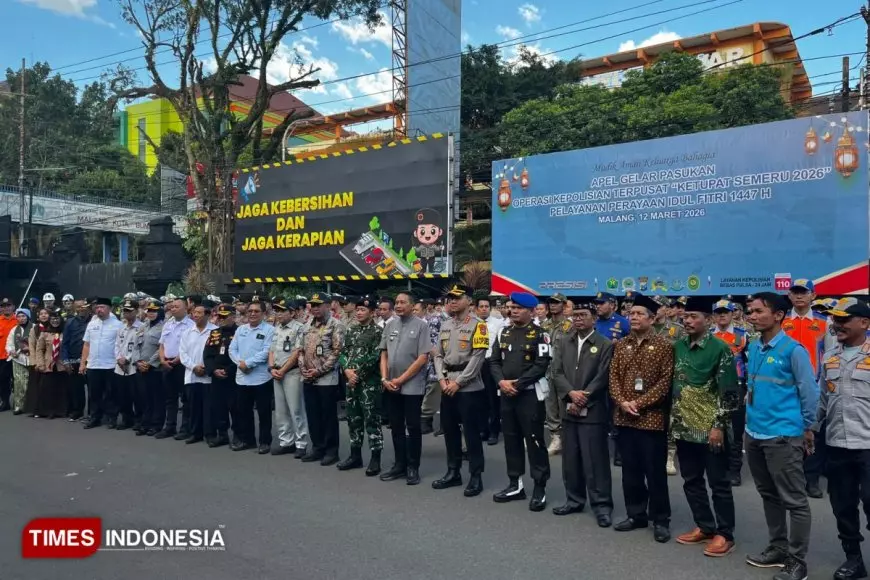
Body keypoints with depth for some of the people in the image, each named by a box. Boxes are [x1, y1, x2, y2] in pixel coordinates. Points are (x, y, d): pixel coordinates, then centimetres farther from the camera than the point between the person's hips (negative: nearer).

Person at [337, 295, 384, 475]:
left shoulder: (377, 331, -7)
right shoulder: (351, 330, 12)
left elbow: (375, 357, -14)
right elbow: (343, 353, 10)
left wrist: (358, 374, -13)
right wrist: (347, 370, -7)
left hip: (370, 382, -7)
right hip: (351, 381, 7)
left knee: (371, 420, -3)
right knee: (353, 418, 12)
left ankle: (375, 458, 5)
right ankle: (355, 455, 24)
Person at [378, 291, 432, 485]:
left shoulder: (421, 325, -7)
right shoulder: (389, 325, 9)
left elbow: (423, 358, -11)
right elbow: (384, 354, 12)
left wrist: (401, 379, -12)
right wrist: (384, 379, -1)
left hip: (412, 386, -5)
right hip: (390, 386, 5)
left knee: (413, 427, 3)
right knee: (396, 427, 12)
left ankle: (413, 467, 14)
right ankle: (399, 465, 23)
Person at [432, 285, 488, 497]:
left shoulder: (477, 325, -8)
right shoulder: (445, 325, 12)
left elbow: (478, 358, -14)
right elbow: (438, 355, 13)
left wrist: (458, 382, -15)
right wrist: (442, 379, -2)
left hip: (469, 387, -6)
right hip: (447, 386, 7)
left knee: (471, 431, -1)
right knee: (449, 429, 12)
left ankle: (476, 476, 9)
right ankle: (453, 472, 25)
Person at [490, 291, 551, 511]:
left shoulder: (540, 335, -7)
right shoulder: (504, 333, 10)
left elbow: (541, 366, -15)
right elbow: (494, 361, 9)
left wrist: (517, 383, -18)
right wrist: (501, 381, -9)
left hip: (530, 395, -6)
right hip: (506, 394, 6)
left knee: (534, 441, -1)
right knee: (511, 439, 13)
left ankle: (540, 488, 9)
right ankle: (515, 485, 24)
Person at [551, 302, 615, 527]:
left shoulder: (605, 345, -4)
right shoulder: (563, 341, 9)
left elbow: (602, 378, -10)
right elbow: (557, 372, 2)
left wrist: (582, 400, -14)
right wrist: (571, 393, -14)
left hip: (593, 412, -5)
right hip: (568, 410, 5)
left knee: (595, 460, -1)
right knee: (570, 459, 12)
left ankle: (601, 504, 10)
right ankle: (574, 500, 25)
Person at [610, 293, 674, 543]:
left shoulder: (664, 346, -6)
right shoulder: (621, 345, 9)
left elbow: (665, 381, -10)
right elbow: (614, 377, 7)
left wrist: (640, 403, -15)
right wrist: (622, 402, -9)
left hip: (652, 418, -5)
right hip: (624, 418, 5)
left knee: (655, 471, 4)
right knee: (630, 470, 13)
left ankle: (660, 520, 17)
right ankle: (636, 514, 26)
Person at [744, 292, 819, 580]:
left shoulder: (793, 349, -13)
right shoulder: (753, 348, 7)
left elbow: (809, 391, -8)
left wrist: (807, 428, -1)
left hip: (783, 435, -7)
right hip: (754, 433, 8)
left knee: (794, 500, 4)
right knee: (769, 495, 19)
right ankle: (778, 548, 33)